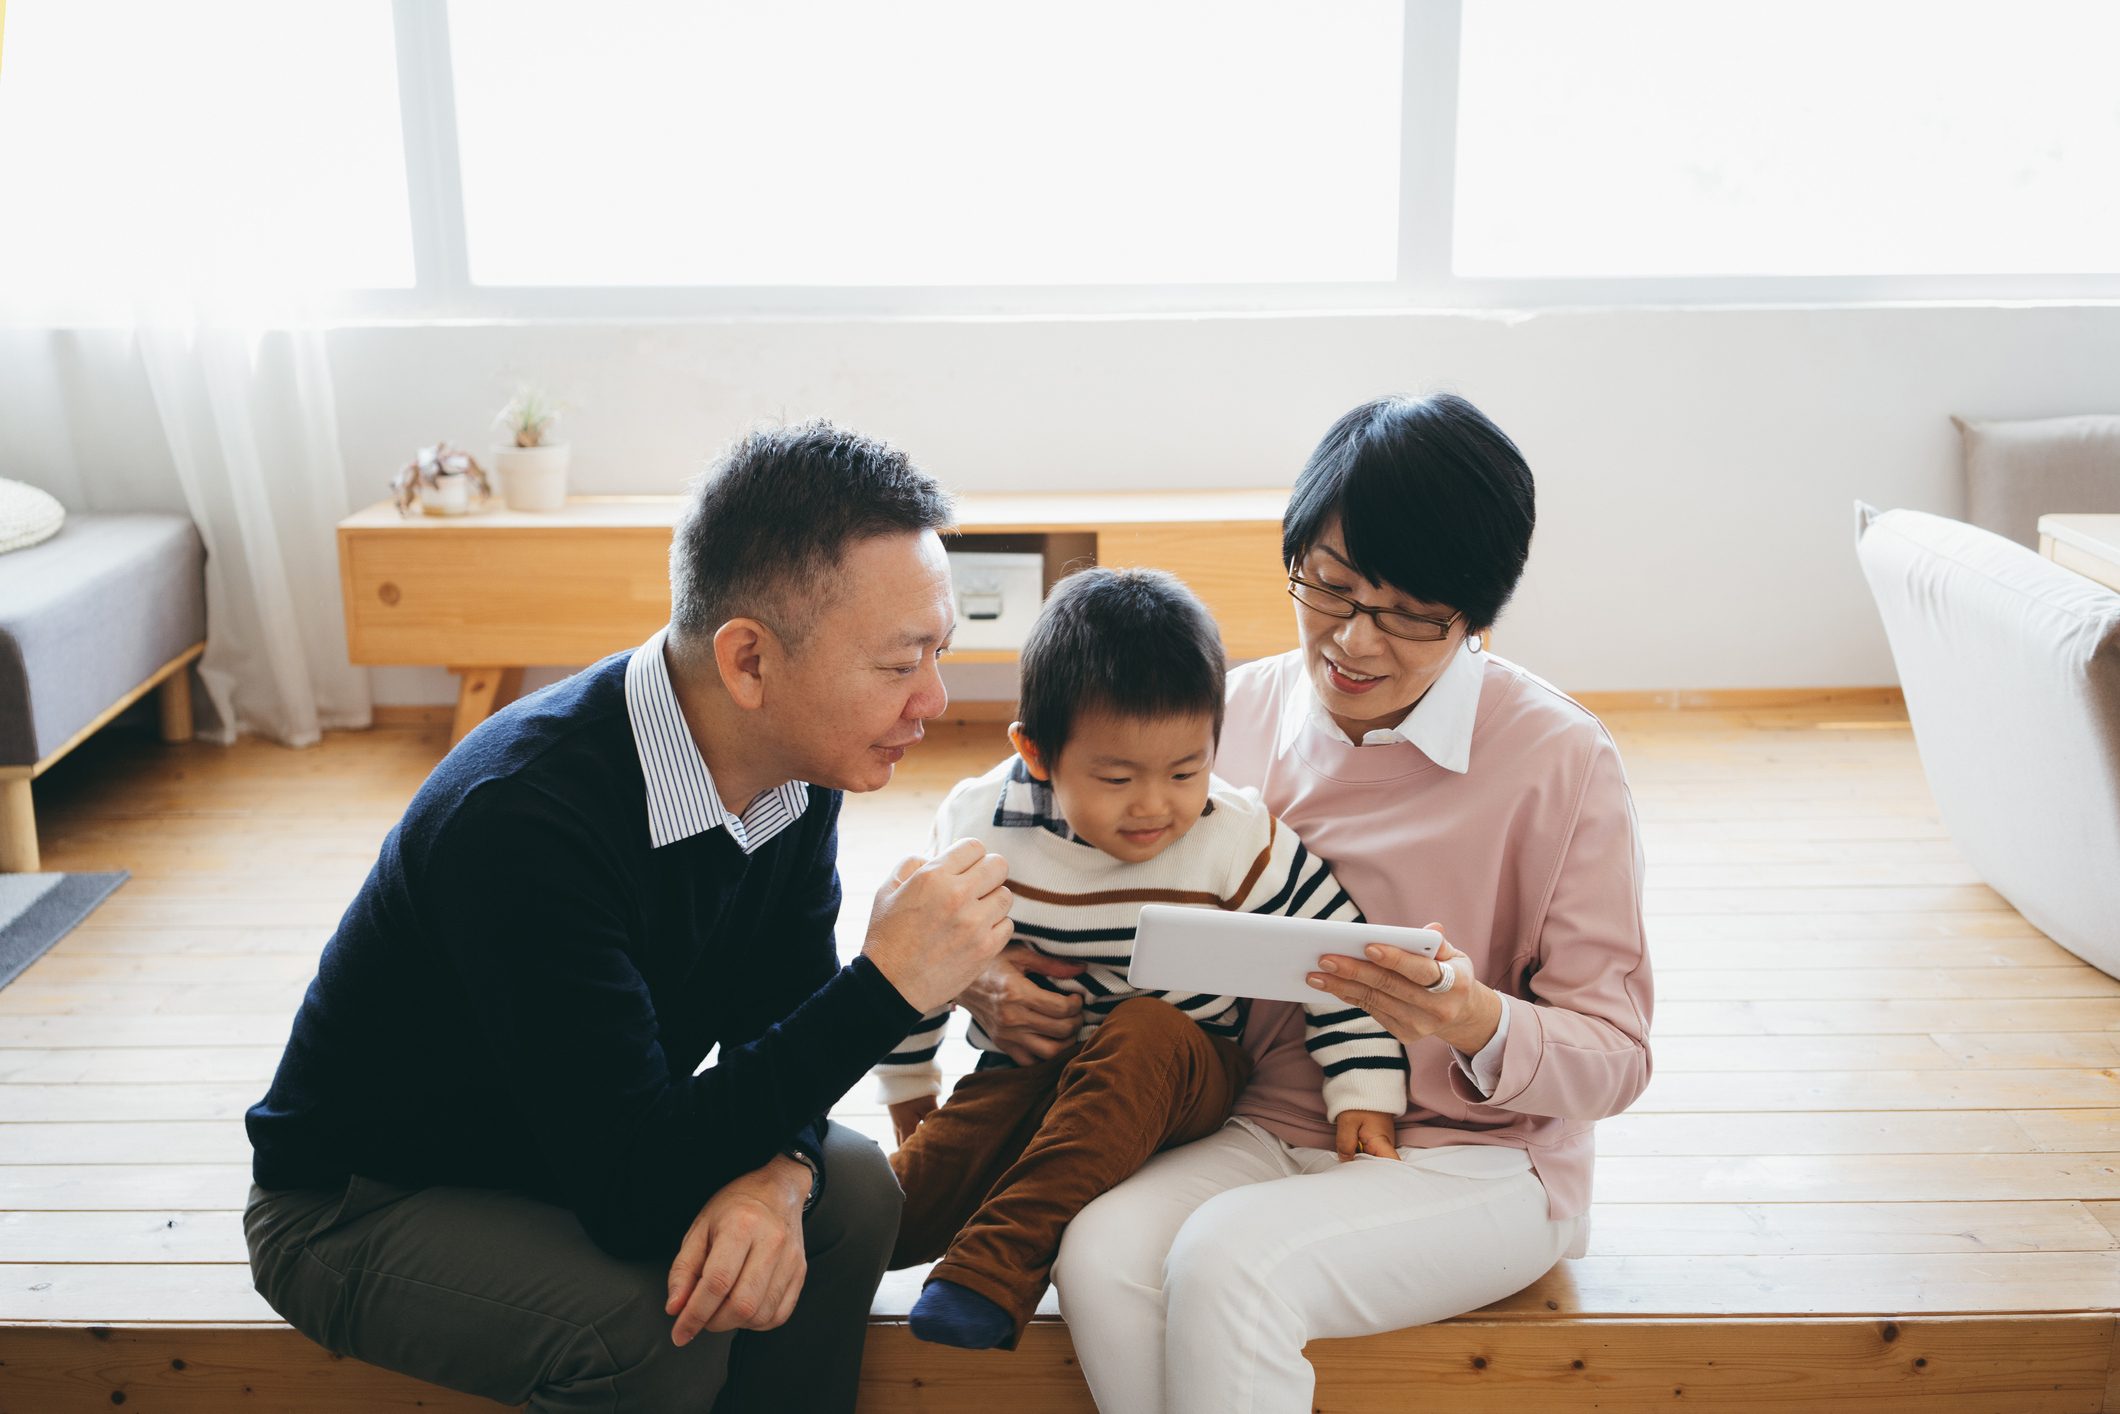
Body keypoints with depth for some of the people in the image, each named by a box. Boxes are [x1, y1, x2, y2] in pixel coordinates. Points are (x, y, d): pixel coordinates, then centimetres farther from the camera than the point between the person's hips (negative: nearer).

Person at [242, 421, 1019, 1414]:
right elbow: (631, 1191, -36)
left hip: (577, 1147, 7)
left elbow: (775, 1020, -3)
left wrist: (775, 1172, -26)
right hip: (358, 1206, -7)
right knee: (653, 1327, -30)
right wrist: (885, 986, -37)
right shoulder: (522, 818, -36)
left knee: (852, 1191, -13)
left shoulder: (795, 770, -11)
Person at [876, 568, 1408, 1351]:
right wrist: (907, 1091, 14)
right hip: (1026, 1072, 1)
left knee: (1145, 1032, -38)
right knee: (895, 1210, -24)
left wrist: (1365, 1094, -11)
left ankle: (997, 1265, -38)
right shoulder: (982, 827, -11)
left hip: (1182, 1078, -1)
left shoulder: (1237, 840, -15)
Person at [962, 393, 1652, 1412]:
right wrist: (991, 976, -9)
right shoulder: (1238, 711, 2)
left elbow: (1616, 1055, -7)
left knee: (1229, 1259, -31)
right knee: (1101, 1252, -26)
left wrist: (1476, 1023, -28)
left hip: (1478, 1159, -4)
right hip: (1266, 1130, 4)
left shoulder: (1559, 758, -10)